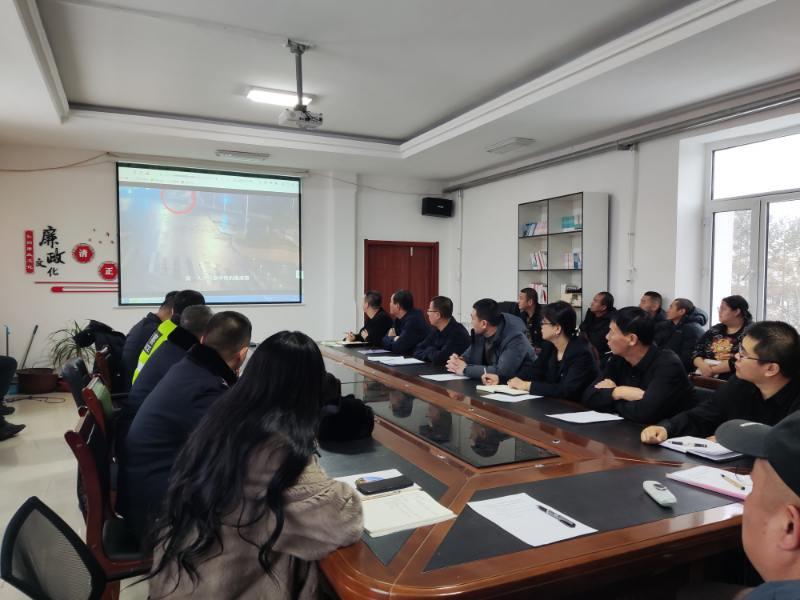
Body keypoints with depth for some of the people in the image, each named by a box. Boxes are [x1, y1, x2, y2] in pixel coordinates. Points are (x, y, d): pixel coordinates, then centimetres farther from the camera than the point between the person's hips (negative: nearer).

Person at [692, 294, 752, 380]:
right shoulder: (715, 330, 16)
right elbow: (697, 351, 10)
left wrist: (712, 370, -12)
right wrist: (702, 365, -10)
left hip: (730, 380, -5)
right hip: (705, 377, 5)